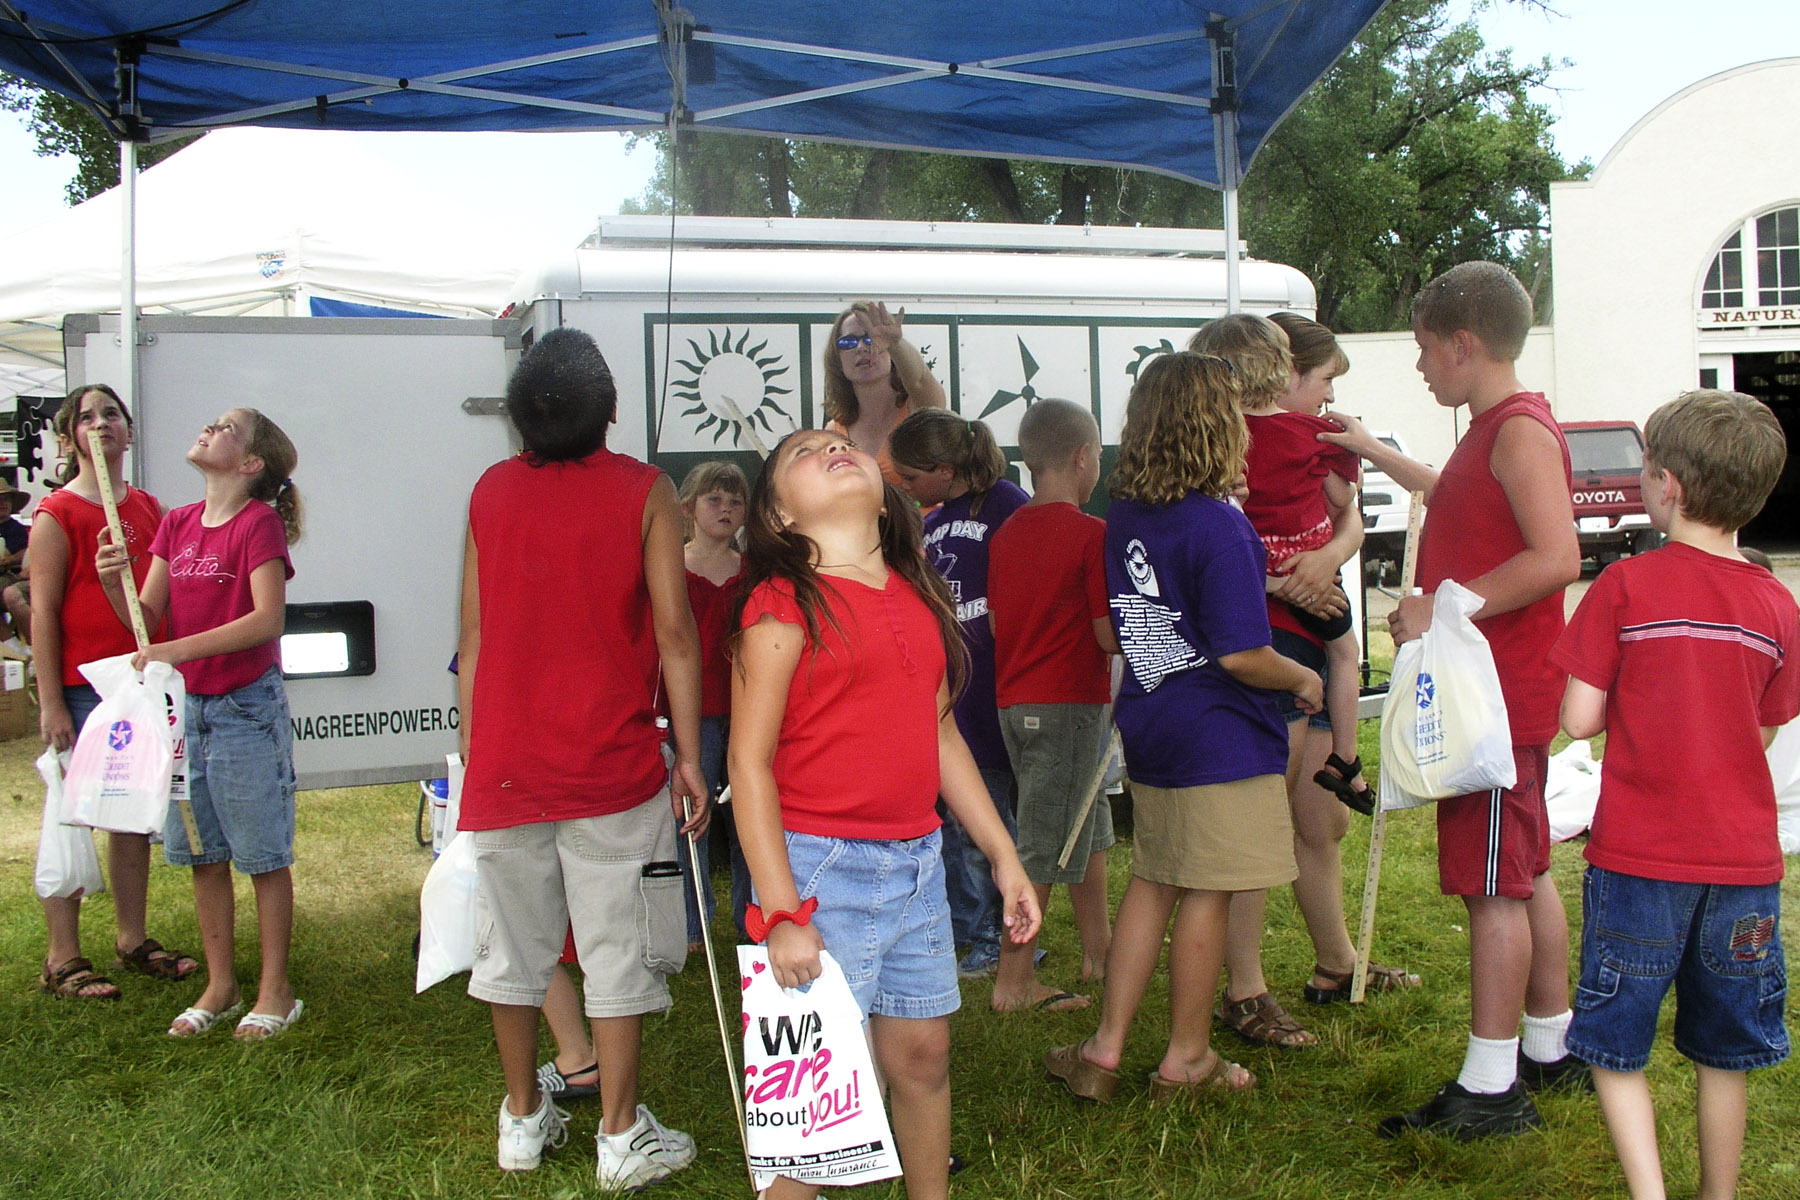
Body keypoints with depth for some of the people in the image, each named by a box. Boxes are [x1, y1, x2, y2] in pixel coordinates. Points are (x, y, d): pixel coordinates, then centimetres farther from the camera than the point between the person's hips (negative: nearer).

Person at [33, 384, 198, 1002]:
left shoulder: (148, 508, 11)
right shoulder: (56, 514, -7)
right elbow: (44, 612, -9)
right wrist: (50, 702, -13)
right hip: (82, 689, -6)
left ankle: (133, 941, 24)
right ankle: (63, 961, 10)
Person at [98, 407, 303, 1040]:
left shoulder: (260, 523, -11)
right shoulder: (177, 525, 9)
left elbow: (267, 618, -22)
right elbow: (148, 620, 7)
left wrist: (179, 649, -27)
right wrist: (114, 583, -13)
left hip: (246, 707, -7)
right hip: (185, 705, 7)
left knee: (264, 856, 4)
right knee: (204, 856, 13)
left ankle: (275, 990, 15)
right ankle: (220, 987, 26)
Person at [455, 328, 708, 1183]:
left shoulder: (490, 492, 5)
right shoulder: (644, 491, -4)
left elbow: (473, 634, 7)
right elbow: (673, 629, -8)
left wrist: (473, 750, 15)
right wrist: (690, 754, -3)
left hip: (504, 761, 4)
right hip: (613, 762, -3)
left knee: (511, 946, 13)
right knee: (617, 952, 5)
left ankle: (523, 1121, 26)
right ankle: (621, 1137, 12)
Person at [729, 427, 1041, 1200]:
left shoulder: (915, 596, 10)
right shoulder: (785, 602, -10)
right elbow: (749, 764, -12)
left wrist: (1003, 857, 15)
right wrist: (780, 912, -16)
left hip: (918, 863, 6)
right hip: (824, 868, -6)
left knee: (924, 1053, 16)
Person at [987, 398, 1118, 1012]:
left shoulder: (1006, 533, 7)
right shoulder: (1092, 534, -14)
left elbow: (998, 619, 11)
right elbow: (1108, 636, -14)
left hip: (1013, 701, 8)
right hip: (1069, 702, -8)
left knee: (1089, 825, 22)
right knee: (1046, 845, 0)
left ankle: (1098, 949, 33)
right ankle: (1014, 981, 5)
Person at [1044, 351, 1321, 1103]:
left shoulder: (1122, 519, 3)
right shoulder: (1220, 527, -20)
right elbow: (1241, 656, -21)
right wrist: (1302, 681, -3)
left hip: (1147, 728, 7)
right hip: (1219, 737, -7)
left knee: (1151, 884, 17)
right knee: (1206, 895, 6)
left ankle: (1105, 1049, 21)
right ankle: (1187, 1060, 20)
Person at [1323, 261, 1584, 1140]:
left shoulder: (1521, 430, -16)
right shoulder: (1492, 430, 16)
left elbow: (1557, 556, -28)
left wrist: (1443, 609, -24)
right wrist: (1375, 452, 41)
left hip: (1500, 698, -11)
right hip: (1483, 693, 11)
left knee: (1494, 885, -6)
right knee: (1523, 873, 17)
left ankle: (1489, 1090, 1)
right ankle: (1551, 1050, 30)